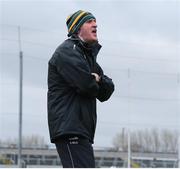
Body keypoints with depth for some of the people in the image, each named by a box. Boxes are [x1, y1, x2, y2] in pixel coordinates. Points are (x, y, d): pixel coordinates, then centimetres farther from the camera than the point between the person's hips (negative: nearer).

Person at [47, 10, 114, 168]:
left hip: (83, 130, 10)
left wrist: (99, 79, -6)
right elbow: (87, 86, -19)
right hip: (69, 129, -10)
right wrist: (95, 84, 5)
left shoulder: (88, 55, 25)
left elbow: (106, 92, 17)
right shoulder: (67, 51, -6)